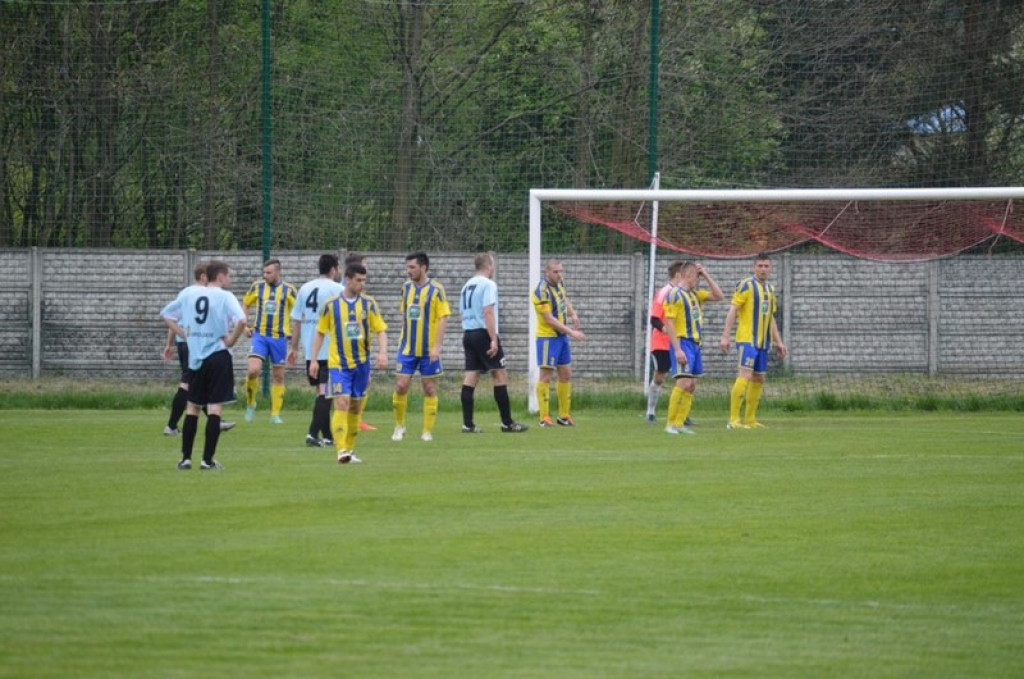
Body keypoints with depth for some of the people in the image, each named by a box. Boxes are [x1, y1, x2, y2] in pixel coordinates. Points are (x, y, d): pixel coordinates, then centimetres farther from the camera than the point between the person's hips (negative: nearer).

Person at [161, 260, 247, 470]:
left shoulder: (188, 293, 8)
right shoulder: (224, 296, -7)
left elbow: (167, 315, 15)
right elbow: (241, 320, -23)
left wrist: (185, 334, 12)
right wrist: (231, 340, -9)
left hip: (195, 357, 5)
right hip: (218, 356, -4)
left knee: (192, 407, 14)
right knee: (214, 408, -2)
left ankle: (186, 457, 11)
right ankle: (208, 459, -6)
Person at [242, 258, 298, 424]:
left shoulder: (288, 290, -2)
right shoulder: (257, 287, 3)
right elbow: (245, 304, 16)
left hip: (279, 337, 0)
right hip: (260, 335, 0)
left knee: (278, 376, 5)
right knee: (253, 370, -17)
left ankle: (275, 414, 15)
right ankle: (250, 403, 6)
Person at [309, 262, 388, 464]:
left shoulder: (368, 304, 3)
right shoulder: (331, 305, -2)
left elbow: (381, 330, 2)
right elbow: (321, 333, 6)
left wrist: (382, 352, -14)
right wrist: (314, 360, 2)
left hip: (361, 363, 3)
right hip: (338, 363, -3)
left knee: (356, 407, 9)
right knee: (342, 403, -15)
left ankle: (349, 449, 20)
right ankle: (341, 450, -19)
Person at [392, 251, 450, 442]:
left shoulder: (436, 290, -7)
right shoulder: (406, 288, 7)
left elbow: (443, 319, -8)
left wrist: (437, 346, -15)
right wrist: (403, 339, 13)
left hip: (428, 349, -4)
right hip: (407, 347, 4)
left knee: (430, 389, 2)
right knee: (400, 386, -3)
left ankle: (428, 431, 9)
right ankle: (399, 426, 13)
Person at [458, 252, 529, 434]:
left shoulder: (467, 286, 16)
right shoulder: (488, 285, -9)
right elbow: (488, 312, -17)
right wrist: (494, 339, -19)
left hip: (468, 334, 8)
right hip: (483, 333, -8)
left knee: (471, 377, 4)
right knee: (500, 375, -1)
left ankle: (467, 424, -1)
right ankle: (507, 423, -1)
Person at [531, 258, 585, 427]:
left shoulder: (559, 282, 3)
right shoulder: (542, 291, -21)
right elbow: (549, 319, -23)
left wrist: (572, 313, 3)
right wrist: (571, 332, -22)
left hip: (562, 336, 9)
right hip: (547, 337, -9)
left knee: (566, 375, 11)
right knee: (546, 376, -6)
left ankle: (564, 415, 19)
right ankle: (544, 417, -4)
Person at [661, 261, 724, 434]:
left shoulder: (695, 294, 16)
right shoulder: (675, 294, -9)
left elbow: (718, 296, 19)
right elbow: (669, 323, -14)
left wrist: (706, 276, 10)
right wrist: (677, 349, -21)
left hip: (695, 344, 9)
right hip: (683, 342, -9)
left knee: (691, 386, 6)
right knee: (684, 383, -16)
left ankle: (679, 423, 8)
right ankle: (671, 424, -12)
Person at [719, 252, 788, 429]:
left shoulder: (770, 289, 16)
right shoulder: (746, 285, -6)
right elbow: (733, 310, -9)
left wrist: (778, 342, 21)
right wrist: (726, 336, -17)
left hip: (763, 341, 8)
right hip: (747, 339, -8)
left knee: (759, 379, 9)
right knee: (745, 375, -16)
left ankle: (750, 419, 18)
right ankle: (733, 420, -17)